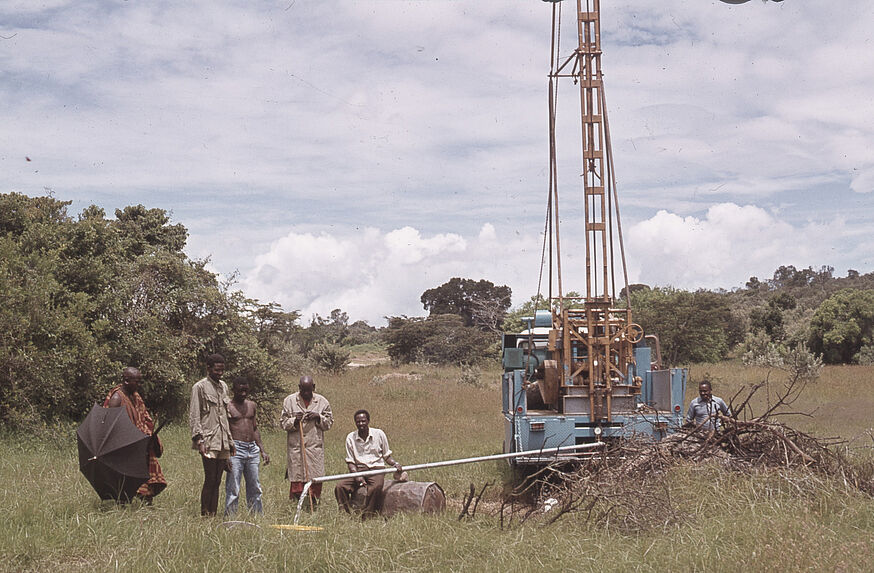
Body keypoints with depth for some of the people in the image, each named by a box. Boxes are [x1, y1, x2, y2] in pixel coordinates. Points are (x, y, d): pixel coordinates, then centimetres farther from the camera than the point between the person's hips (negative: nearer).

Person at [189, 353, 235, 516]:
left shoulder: (223, 387, 18)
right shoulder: (200, 387, -3)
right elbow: (194, 417, -7)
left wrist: (230, 441, 21)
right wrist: (199, 440, -16)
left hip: (222, 442, 7)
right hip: (209, 441, -7)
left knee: (217, 481, 5)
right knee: (210, 480, -9)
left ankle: (213, 514, 7)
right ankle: (205, 514, -5)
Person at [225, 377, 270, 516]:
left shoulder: (252, 405, 16)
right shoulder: (227, 407, -3)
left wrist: (262, 451, 19)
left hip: (252, 449, 6)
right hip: (235, 449, -6)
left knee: (255, 487, 9)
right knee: (233, 489, -6)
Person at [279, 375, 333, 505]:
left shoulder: (322, 401, 6)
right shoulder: (289, 400, 3)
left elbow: (329, 422, 10)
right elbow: (282, 423, 5)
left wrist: (318, 417, -9)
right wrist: (294, 420, -14)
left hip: (315, 447, 1)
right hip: (295, 447, -1)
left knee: (316, 479, 0)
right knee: (296, 479, -3)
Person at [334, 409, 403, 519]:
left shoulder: (379, 434, 4)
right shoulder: (351, 438, 6)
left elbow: (386, 455, 11)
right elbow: (350, 461, 7)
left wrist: (395, 464, -10)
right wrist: (356, 475, -11)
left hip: (376, 468, -2)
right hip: (358, 469, 2)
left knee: (376, 486, -36)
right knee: (340, 486, -24)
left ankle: (366, 516, -29)